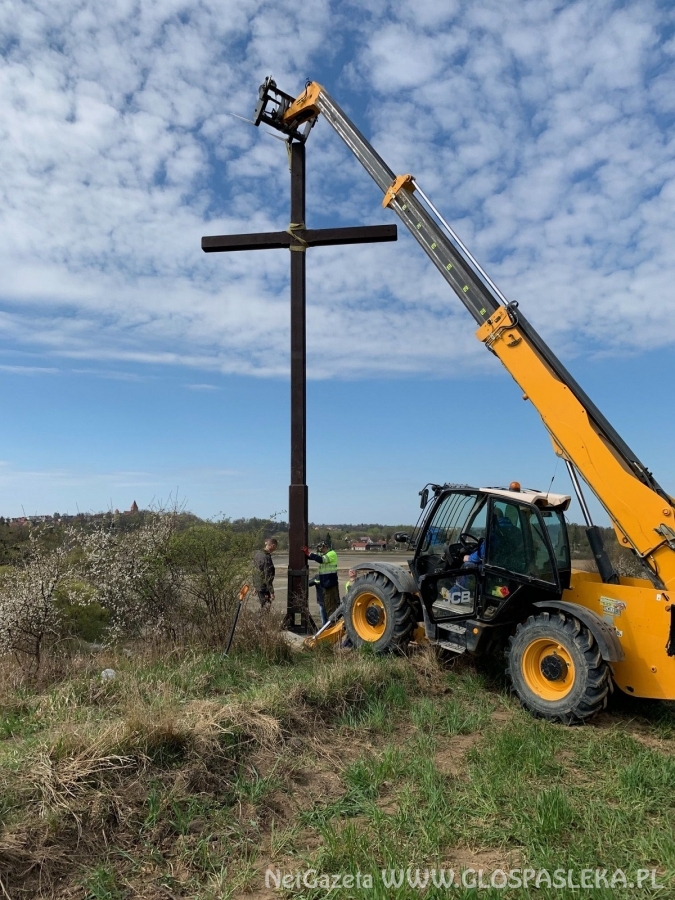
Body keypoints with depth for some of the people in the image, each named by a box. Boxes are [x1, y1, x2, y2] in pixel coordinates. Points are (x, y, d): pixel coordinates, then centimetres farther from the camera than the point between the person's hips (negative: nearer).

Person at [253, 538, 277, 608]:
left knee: (263, 606, 19)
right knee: (265, 607, -1)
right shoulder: (267, 557, -22)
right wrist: (271, 592, -18)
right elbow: (268, 576, -22)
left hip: (258, 586, 9)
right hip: (264, 587, -9)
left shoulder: (257, 554, 7)